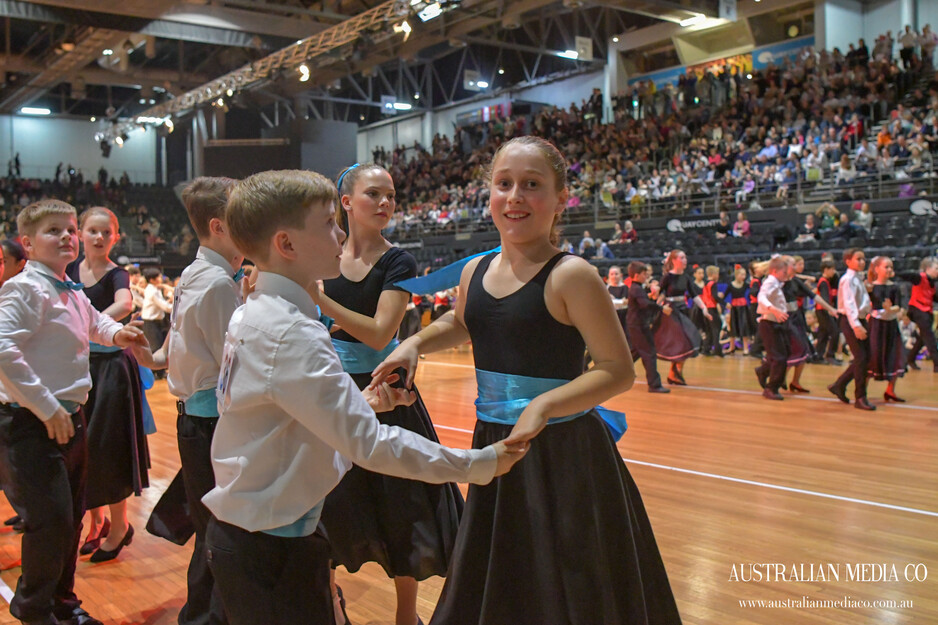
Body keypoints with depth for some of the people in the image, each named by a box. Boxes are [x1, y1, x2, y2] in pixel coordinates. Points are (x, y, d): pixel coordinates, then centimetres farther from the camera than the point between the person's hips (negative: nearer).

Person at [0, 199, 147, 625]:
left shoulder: (74, 294, 12)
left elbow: (96, 323, 34)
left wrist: (116, 333, 10)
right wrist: (46, 407, -24)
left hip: (70, 419, 9)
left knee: (72, 515, 16)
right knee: (52, 520, -7)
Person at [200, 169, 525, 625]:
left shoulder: (250, 316, 5)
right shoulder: (292, 334, -24)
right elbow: (369, 444, -26)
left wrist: (361, 404, 2)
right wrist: (476, 464, -19)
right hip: (271, 550, -9)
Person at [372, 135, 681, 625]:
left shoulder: (570, 276, -16)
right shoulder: (475, 271, 3)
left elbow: (618, 370, -18)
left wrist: (544, 405, -29)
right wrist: (414, 344, 7)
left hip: (562, 454, -6)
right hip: (492, 447, 6)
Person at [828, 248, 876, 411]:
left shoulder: (859, 279, 15)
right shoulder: (848, 280, -13)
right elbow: (848, 304, -23)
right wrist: (856, 325, -31)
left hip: (860, 320, 9)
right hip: (850, 322, -9)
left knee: (865, 358, 9)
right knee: (860, 358, -9)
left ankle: (839, 385, 22)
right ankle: (860, 398, -2)